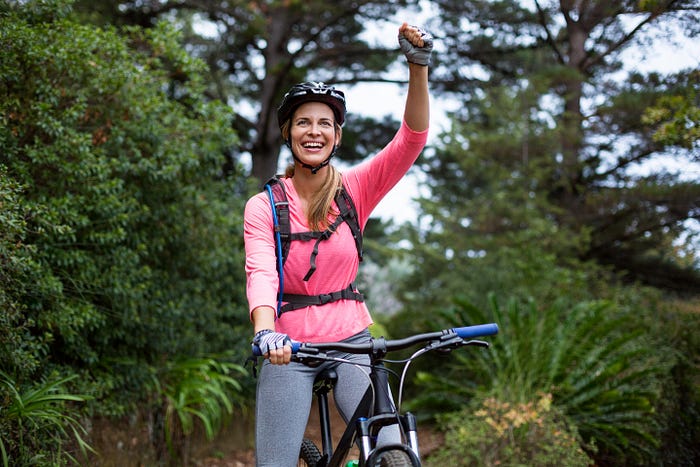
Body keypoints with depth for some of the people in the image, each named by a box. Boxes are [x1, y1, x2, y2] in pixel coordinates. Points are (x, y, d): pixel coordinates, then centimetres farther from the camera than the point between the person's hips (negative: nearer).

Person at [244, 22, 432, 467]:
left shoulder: (355, 189, 1)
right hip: (288, 348, -1)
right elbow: (260, 273, -17)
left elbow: (411, 140, -12)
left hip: (352, 342, 1)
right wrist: (265, 332, -37)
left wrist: (419, 65, -25)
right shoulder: (263, 207, -2)